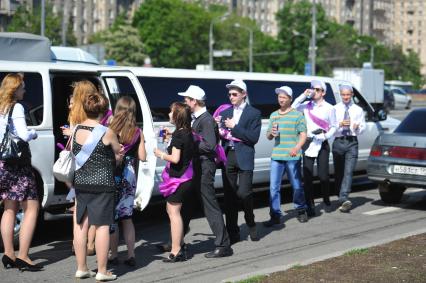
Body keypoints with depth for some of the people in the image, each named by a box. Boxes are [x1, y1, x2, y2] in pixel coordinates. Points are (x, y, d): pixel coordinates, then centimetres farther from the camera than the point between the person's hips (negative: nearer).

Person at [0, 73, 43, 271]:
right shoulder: (16, 108, -11)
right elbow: (24, 135, -18)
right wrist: (34, 133, 2)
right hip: (17, 163, -8)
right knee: (31, 208, -2)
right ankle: (22, 257, -6)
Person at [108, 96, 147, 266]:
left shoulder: (110, 130, -11)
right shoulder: (137, 132, -2)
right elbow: (142, 157, 1)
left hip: (113, 177, -3)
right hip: (130, 176, 3)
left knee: (111, 216, 6)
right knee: (127, 218, 13)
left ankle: (113, 255, 9)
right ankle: (131, 255, 12)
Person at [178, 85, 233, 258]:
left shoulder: (206, 120, -15)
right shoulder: (197, 119, 15)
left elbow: (210, 145, -22)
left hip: (205, 167, -10)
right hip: (196, 166, 10)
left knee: (211, 206, -7)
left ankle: (223, 245, -1)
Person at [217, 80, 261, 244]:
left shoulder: (254, 113, 1)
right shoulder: (225, 113, 16)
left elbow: (254, 138, -9)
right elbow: (221, 135, 14)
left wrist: (234, 127, -12)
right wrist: (218, 128, -8)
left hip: (244, 157, -4)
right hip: (227, 157, 4)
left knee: (244, 192, -12)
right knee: (229, 196, 4)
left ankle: (250, 223, 15)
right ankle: (233, 233, 11)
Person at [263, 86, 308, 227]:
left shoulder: (297, 115, 3)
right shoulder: (273, 115, 16)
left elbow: (303, 134, -2)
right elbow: (268, 136, 21)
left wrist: (297, 148, -19)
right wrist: (271, 133, -3)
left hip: (292, 157, -4)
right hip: (276, 156, 4)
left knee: (297, 186, 5)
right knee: (274, 187, -2)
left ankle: (301, 211, 23)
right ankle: (275, 215, 2)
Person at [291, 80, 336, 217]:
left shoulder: (329, 108, 5)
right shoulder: (307, 105, 9)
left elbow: (333, 126, 7)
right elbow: (293, 108, -7)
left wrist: (326, 135, -11)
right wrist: (304, 95, -8)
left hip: (322, 144, -1)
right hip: (308, 143, 1)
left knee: (323, 175, 0)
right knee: (307, 175, -3)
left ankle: (326, 202, 20)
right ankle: (310, 205, 3)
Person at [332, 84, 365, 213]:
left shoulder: (358, 110, 10)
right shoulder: (335, 109, 6)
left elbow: (363, 127, 13)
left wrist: (357, 128, -9)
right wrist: (340, 124, -17)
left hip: (352, 142, -1)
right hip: (338, 142, 1)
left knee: (348, 172, -14)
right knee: (338, 173, 6)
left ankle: (343, 199, -22)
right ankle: (343, 199, 18)